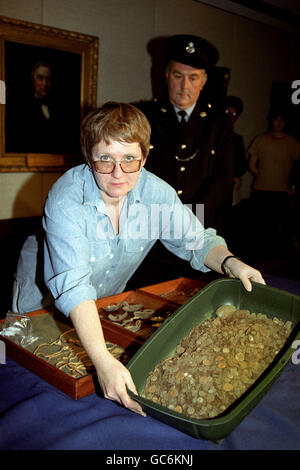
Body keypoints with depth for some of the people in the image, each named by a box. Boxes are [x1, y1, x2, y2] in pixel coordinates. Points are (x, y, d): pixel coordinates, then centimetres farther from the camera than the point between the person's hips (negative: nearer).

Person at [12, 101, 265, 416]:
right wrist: (102, 361, -56)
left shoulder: (157, 193, -22)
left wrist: (230, 263, -30)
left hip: (107, 304, 4)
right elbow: (73, 285, -46)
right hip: (44, 302, -3)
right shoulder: (67, 198, -36)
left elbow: (197, 241, -9)